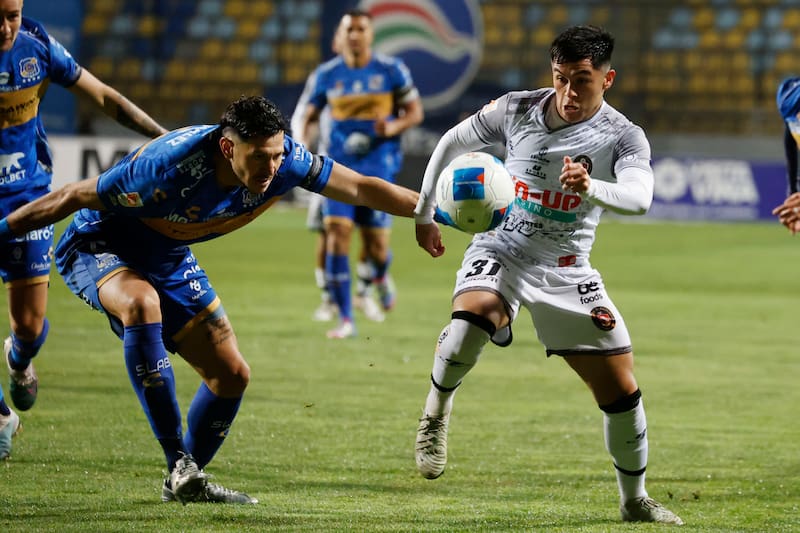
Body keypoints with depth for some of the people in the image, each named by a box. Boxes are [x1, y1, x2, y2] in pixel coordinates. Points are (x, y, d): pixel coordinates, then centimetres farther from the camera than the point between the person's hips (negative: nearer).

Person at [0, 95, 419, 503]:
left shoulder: (283, 160, -21)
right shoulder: (168, 168, -37)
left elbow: (361, 188, -11)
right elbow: (73, 198, -27)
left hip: (169, 259, 7)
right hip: (98, 246, -7)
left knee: (231, 375, 3)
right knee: (142, 303, -40)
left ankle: (184, 484, 23)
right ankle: (178, 461, -34)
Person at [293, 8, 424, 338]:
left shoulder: (391, 71, -2)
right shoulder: (326, 75, 3)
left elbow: (415, 112, 4)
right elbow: (307, 115, 11)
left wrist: (394, 127, -18)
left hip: (378, 165, -2)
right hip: (339, 164, 2)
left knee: (376, 245, -1)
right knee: (336, 232, -13)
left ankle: (381, 276, 40)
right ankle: (345, 320, -9)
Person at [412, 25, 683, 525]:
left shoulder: (624, 137, -12)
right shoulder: (516, 110, -8)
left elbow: (639, 198, -33)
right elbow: (453, 142, 9)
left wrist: (591, 187, -53)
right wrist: (425, 214, 10)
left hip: (567, 271, 1)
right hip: (502, 252, -1)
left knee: (621, 390, 0)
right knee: (473, 314, -37)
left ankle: (635, 500, 22)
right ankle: (437, 412, -11)